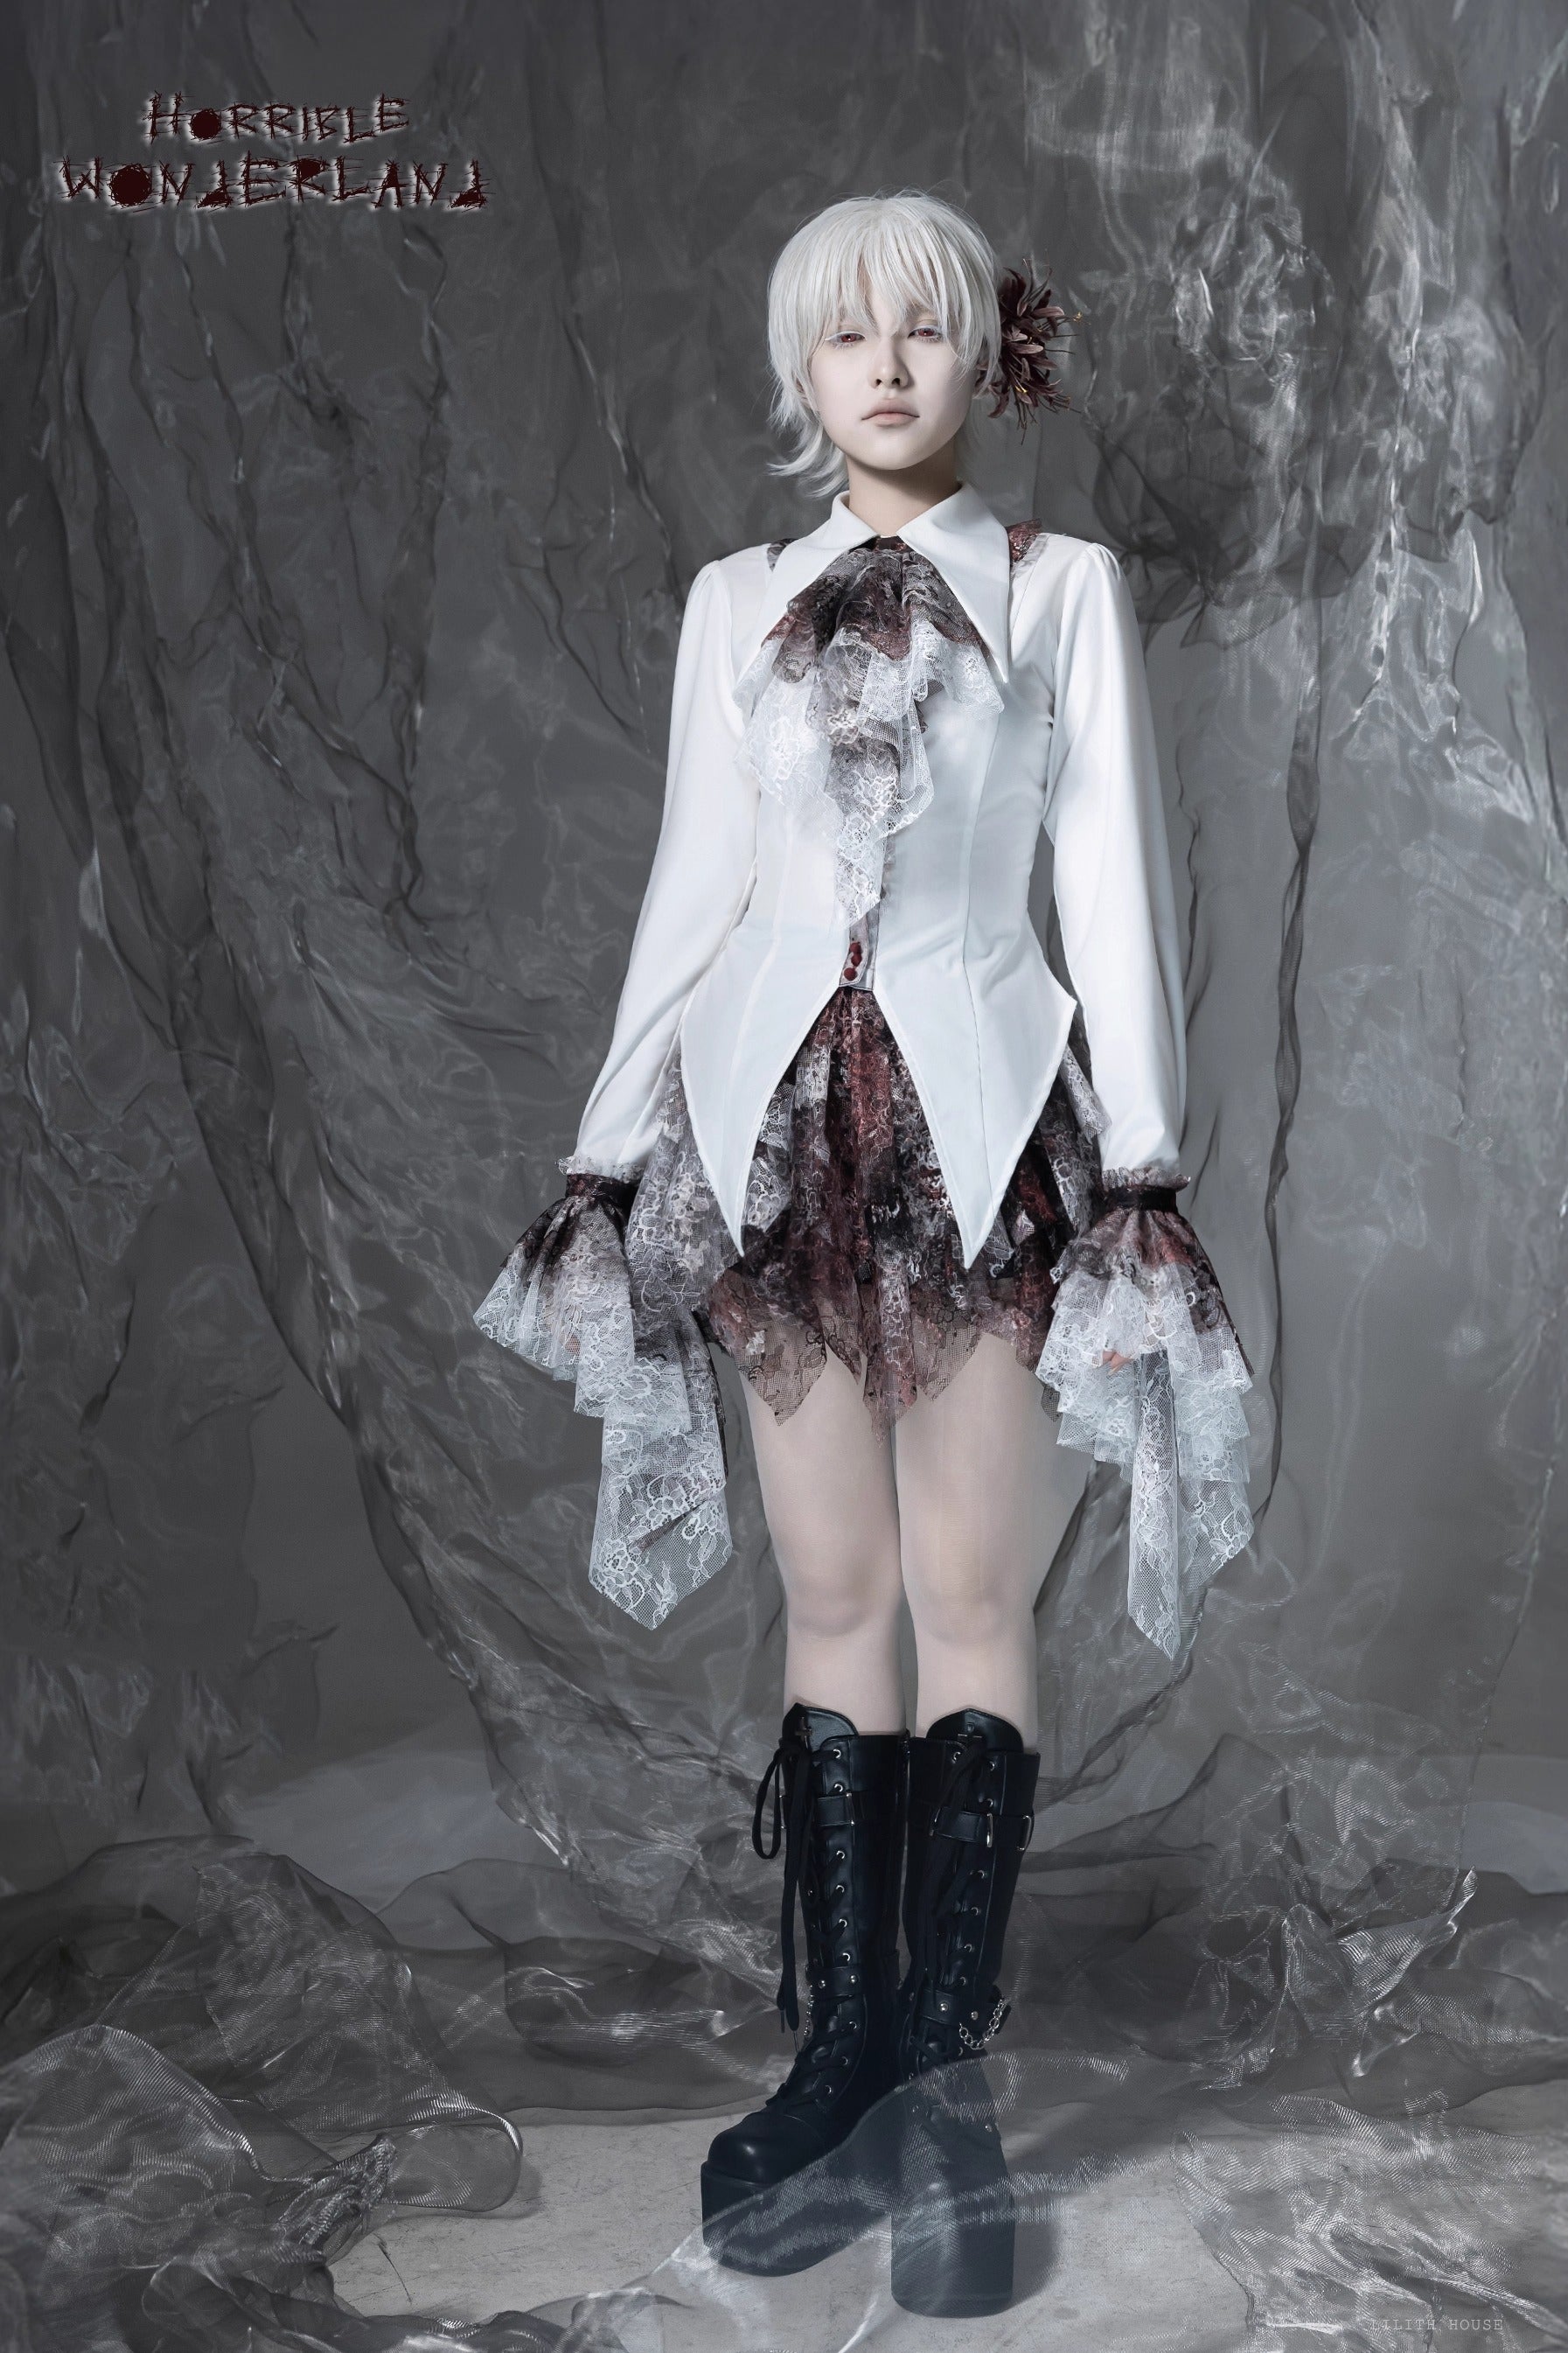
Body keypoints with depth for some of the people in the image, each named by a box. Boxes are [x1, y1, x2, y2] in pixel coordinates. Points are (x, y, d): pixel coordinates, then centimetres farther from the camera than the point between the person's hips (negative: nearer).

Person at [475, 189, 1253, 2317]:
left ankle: (949, 2070, 8)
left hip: (987, 1121, -2)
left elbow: (1113, 886, 3)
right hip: (779, 1120, 2)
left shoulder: (1064, 587, 8)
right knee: (835, 1598, 5)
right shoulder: (736, 602, 14)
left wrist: (1141, 1173, -5)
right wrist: (615, 1153, 8)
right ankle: (848, 2040, 15)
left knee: (973, 1599, -1)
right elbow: (693, 889, 13)